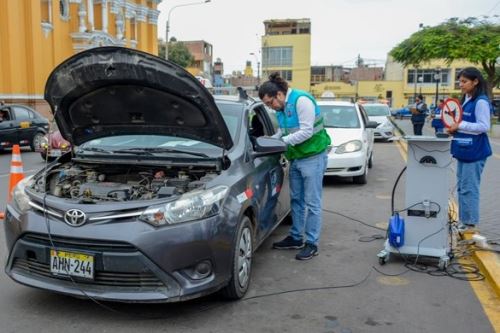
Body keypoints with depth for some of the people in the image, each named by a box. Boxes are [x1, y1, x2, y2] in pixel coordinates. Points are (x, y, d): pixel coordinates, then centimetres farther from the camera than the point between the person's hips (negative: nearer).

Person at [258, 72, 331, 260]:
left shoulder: (301, 100, -18)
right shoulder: (281, 108, 8)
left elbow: (306, 132, -23)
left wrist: (283, 141, -20)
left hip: (313, 157, -9)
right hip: (295, 158, 9)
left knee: (312, 202, -2)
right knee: (296, 200, 15)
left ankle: (312, 243, 7)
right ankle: (295, 238, 28)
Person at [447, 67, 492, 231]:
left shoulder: (481, 101, -14)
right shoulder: (466, 100, 14)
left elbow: (484, 126, -18)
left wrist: (460, 125, -18)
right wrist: (455, 128, 5)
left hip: (474, 151, -9)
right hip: (463, 150, 9)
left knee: (469, 188, -4)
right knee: (461, 187, 14)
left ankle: (470, 223, 5)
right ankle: (463, 219, 24)